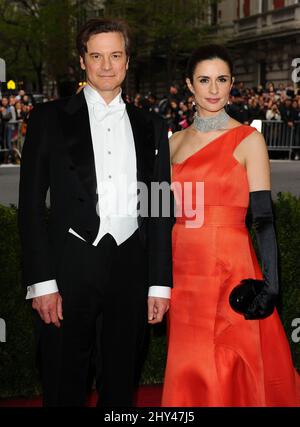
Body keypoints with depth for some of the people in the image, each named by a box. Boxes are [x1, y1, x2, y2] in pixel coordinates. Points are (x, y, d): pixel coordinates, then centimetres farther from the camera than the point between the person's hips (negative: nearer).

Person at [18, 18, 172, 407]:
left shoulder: (150, 127, 10)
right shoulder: (50, 118, 2)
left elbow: (160, 210, 10)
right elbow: (31, 204, -2)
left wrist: (159, 283, 5)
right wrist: (41, 283, -9)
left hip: (131, 269, 3)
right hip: (70, 268, -2)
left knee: (121, 384, 14)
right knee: (63, 387, 8)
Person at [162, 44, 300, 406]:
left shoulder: (248, 140, -3)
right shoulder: (177, 142, 11)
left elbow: (263, 217, -7)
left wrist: (270, 281, -15)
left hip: (230, 270, -4)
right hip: (184, 271, 5)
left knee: (229, 374, 2)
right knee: (189, 374, 11)